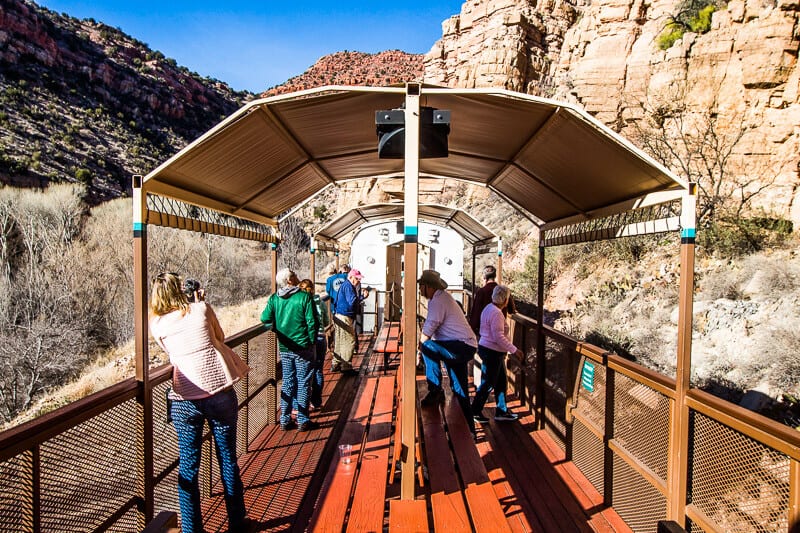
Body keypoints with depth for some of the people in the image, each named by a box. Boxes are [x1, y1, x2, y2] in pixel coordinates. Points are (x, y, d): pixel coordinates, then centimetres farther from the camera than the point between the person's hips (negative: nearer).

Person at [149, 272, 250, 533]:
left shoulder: (157, 324, 3)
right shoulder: (201, 308, 0)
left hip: (185, 400, 0)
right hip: (220, 392, 0)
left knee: (188, 467, 15)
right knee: (228, 461, 14)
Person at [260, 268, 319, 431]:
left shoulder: (274, 299, -1)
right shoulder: (304, 297, -13)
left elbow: (265, 319, -4)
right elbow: (312, 322, -13)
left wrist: (278, 331, 11)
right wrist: (312, 341, -2)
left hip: (284, 348, 4)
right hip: (303, 347, -4)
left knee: (287, 383, 15)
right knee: (303, 383, 6)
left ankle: (285, 421, 21)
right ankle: (302, 421, 12)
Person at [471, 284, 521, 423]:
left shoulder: (489, 308, 9)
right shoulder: (496, 313, -22)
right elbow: (498, 337, -26)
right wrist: (513, 349, -19)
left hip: (487, 348, 10)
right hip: (492, 353, -10)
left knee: (501, 382, 17)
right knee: (487, 384, 3)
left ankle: (501, 411, 27)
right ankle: (475, 412, 15)